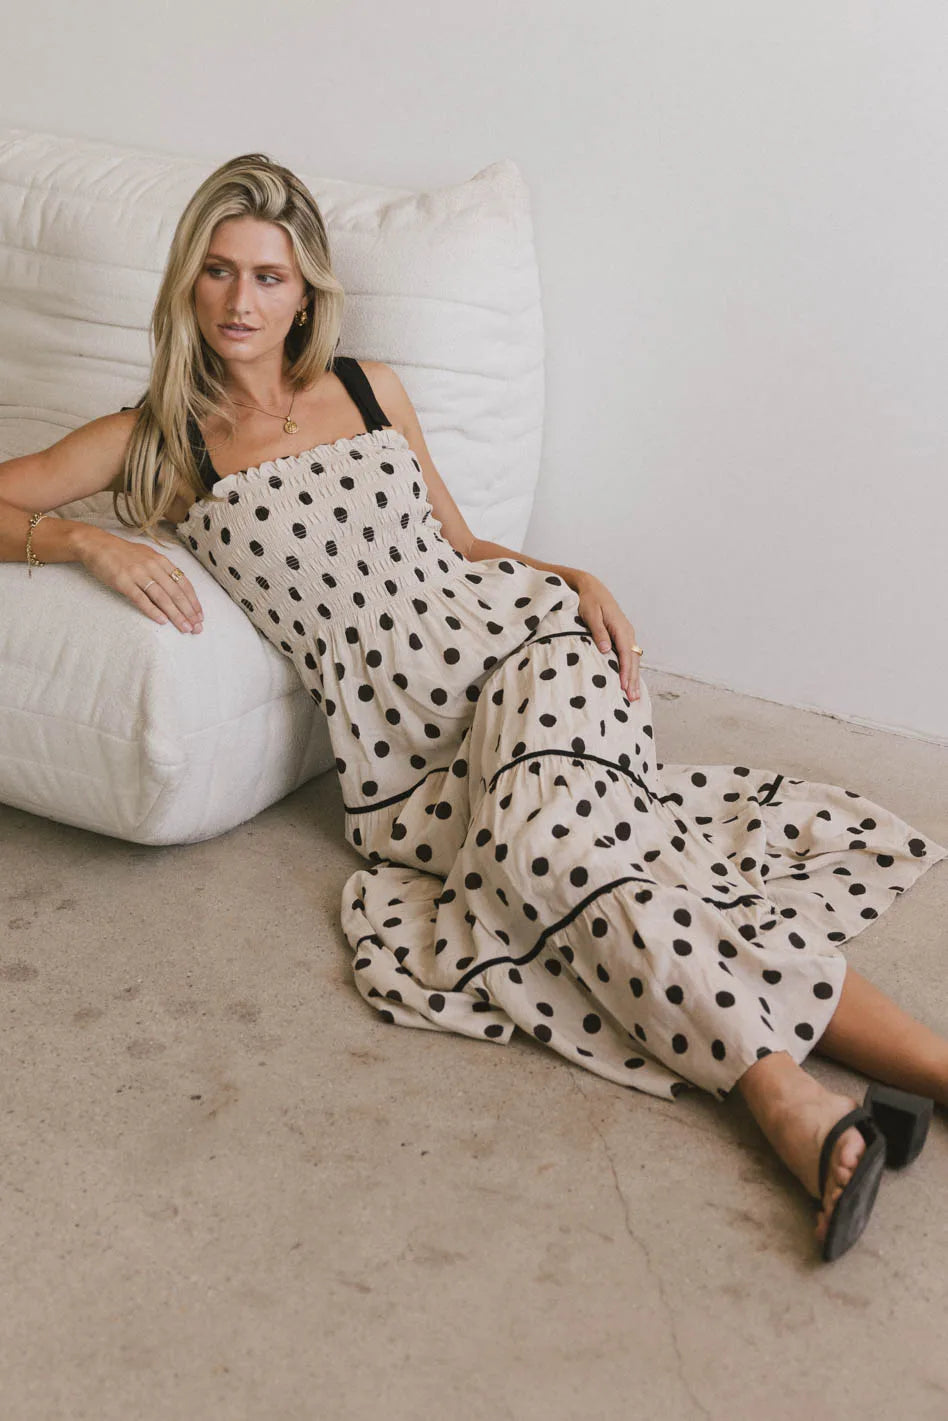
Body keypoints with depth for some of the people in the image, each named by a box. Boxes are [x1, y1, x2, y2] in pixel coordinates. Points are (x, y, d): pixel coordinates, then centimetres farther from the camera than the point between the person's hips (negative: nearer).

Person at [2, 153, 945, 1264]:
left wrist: (572, 578, 5)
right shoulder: (155, 442, 11)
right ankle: (789, 1094, -35)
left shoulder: (369, 390, 16)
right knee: (546, 861, -30)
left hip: (518, 644, 0)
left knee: (546, 835, -31)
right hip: (401, 754, 0)